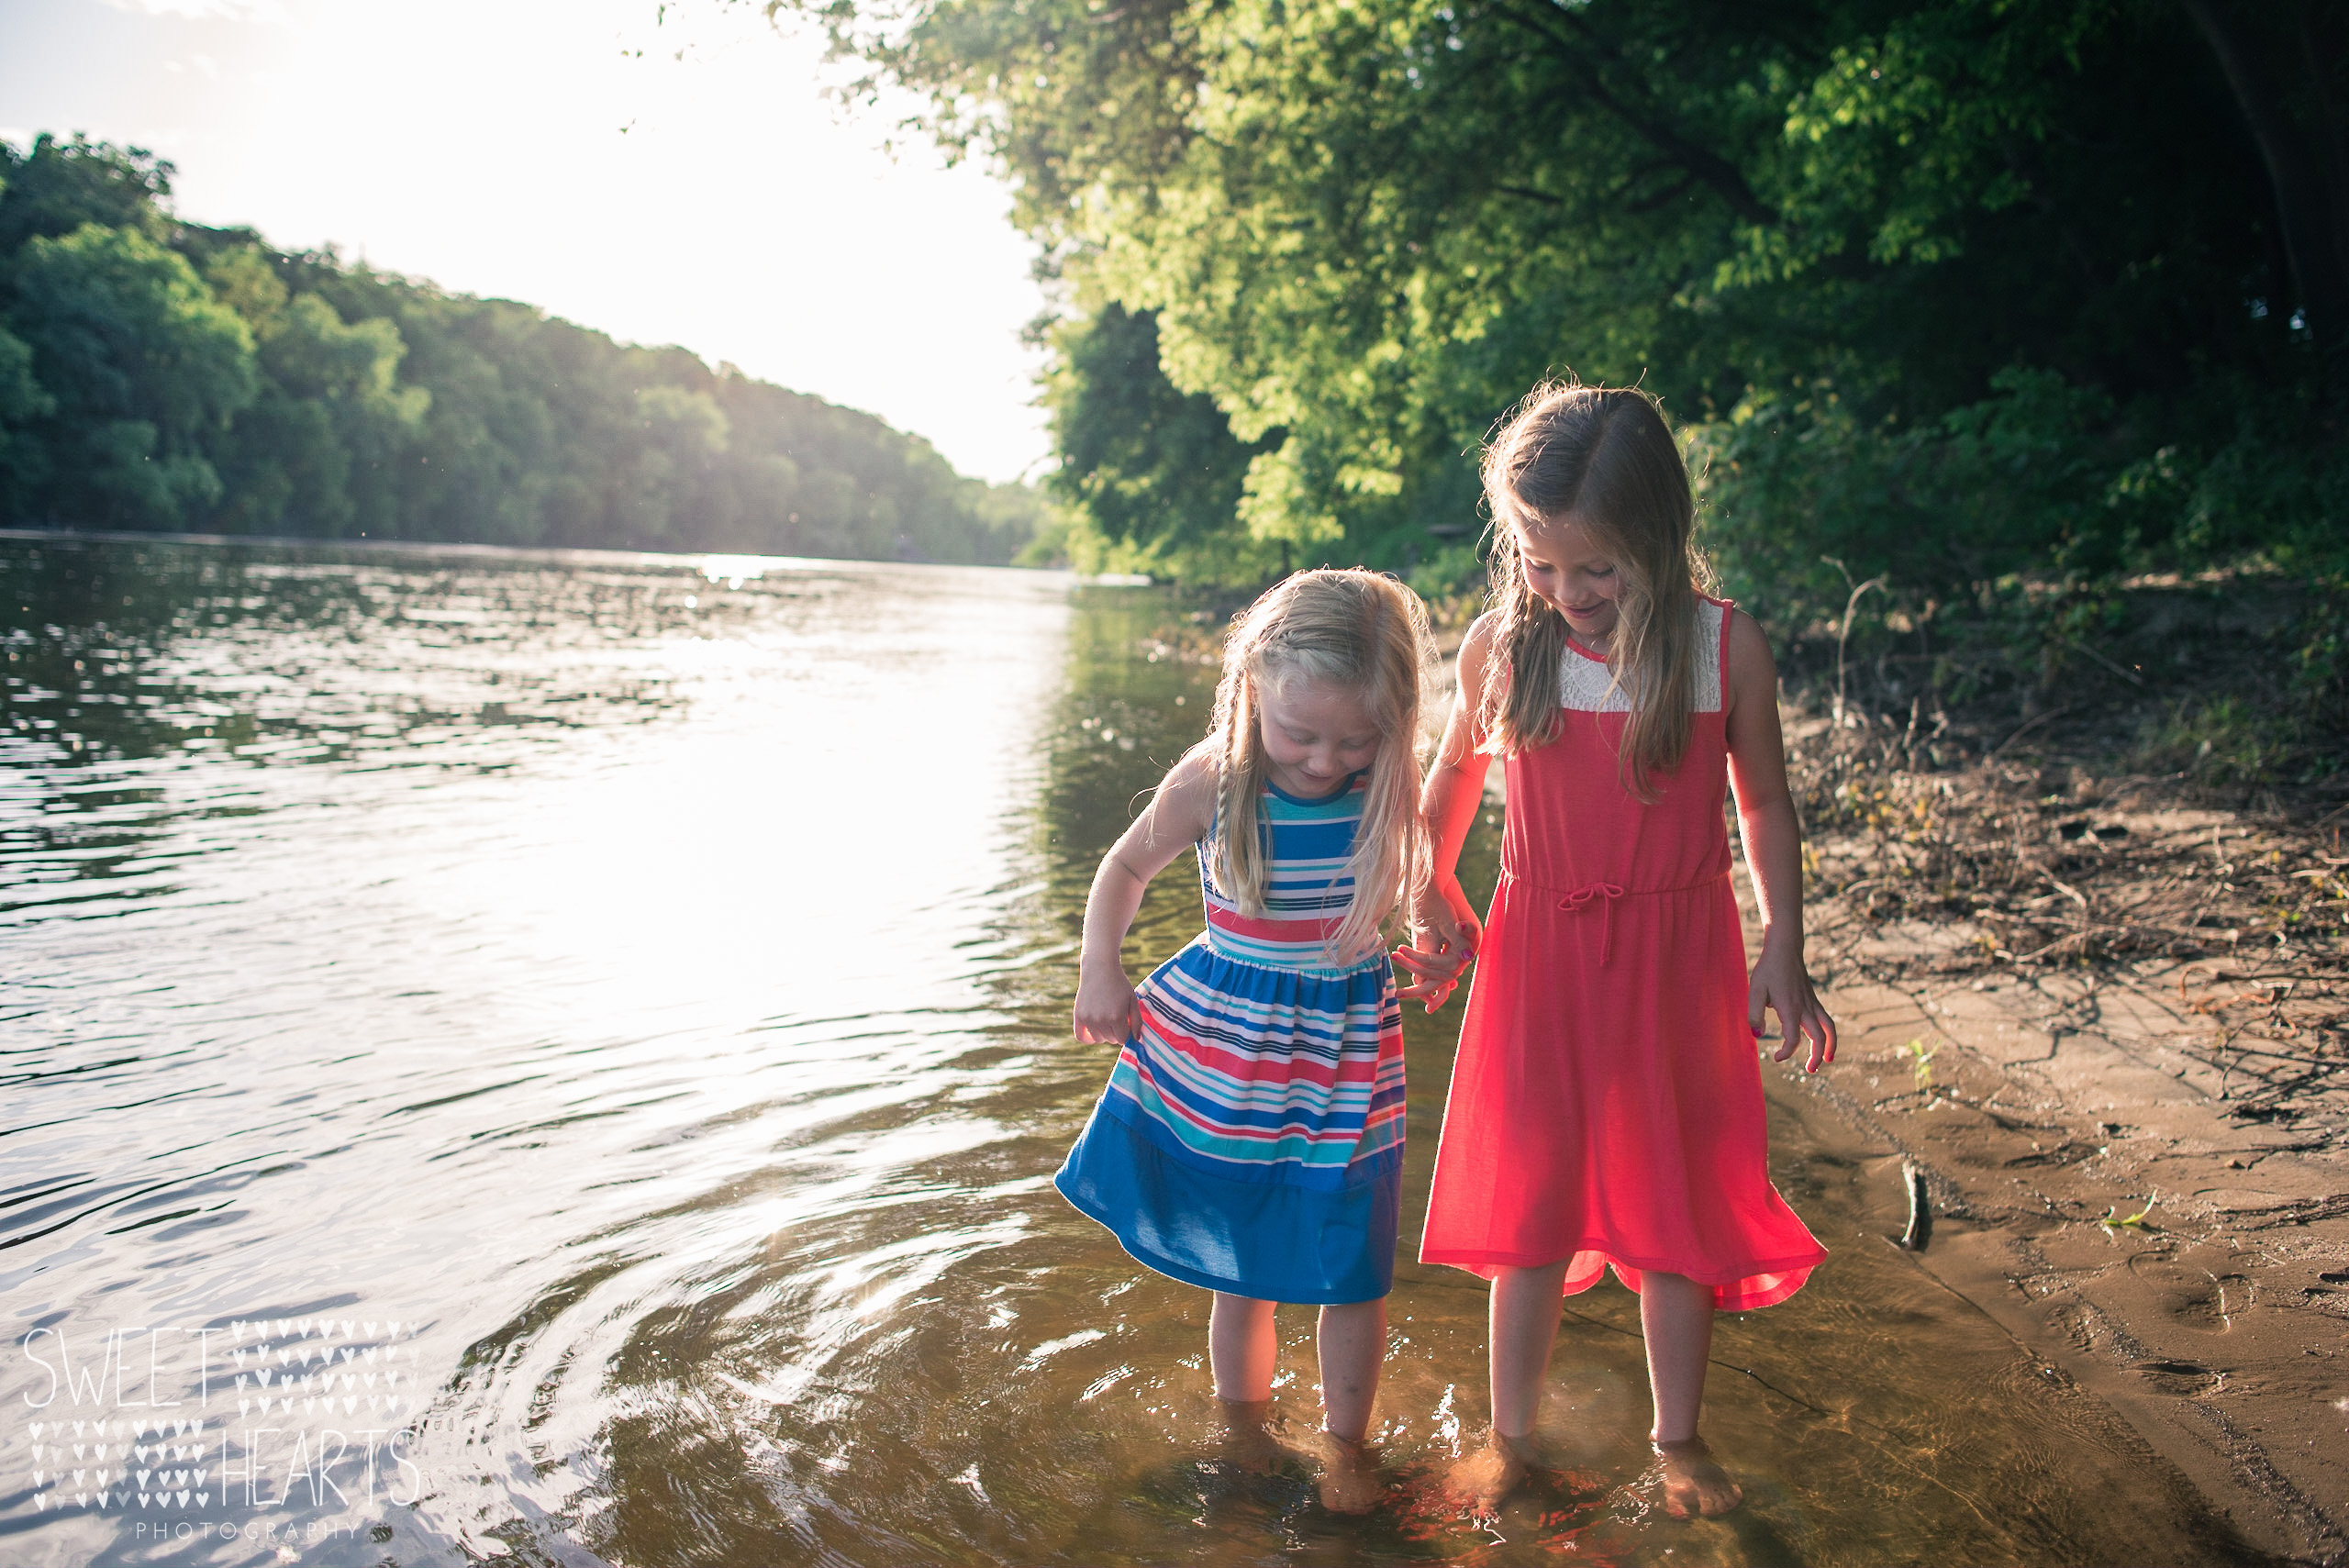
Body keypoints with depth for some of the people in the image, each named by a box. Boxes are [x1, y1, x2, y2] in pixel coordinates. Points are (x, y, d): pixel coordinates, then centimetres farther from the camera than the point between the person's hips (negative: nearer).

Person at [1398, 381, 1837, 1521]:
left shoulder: (1727, 648, -9)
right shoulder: (1502, 645, -7)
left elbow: (1764, 803, 4)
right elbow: (1455, 772, 12)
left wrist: (1782, 953, 2)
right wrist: (1435, 904, 15)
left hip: (1677, 964, 0)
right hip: (1538, 957, 0)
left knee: (1677, 1210, 12)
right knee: (1528, 1207, 10)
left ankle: (1677, 1437, 32)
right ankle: (1508, 1432, 29)